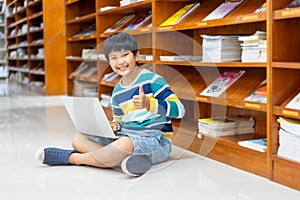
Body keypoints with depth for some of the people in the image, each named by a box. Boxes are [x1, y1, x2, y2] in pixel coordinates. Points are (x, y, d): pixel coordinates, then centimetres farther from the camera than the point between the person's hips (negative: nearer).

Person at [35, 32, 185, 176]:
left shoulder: (152, 79, -7)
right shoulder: (117, 93, 13)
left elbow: (179, 110, -14)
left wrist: (149, 103, -29)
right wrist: (114, 126, 0)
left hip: (156, 140, -7)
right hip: (126, 136, 7)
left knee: (125, 143, -40)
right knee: (78, 139, -5)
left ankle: (72, 158, -18)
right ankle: (127, 159, -28)